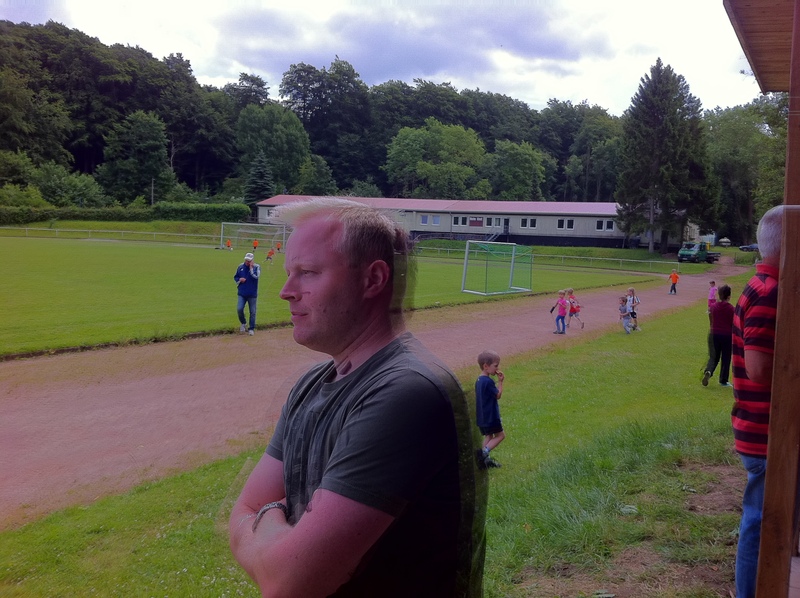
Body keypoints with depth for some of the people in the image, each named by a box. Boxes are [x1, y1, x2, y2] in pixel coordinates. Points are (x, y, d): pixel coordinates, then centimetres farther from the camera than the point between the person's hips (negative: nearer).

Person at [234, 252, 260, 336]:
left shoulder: (256, 267, -3)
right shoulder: (240, 266, 7)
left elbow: (256, 276, -20)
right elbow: (235, 277, 16)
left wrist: (251, 267, -15)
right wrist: (239, 280, -4)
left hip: (252, 294, -2)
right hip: (242, 293, 2)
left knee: (252, 312, 3)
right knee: (239, 309, -10)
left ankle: (251, 329, 15)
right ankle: (243, 324, 16)